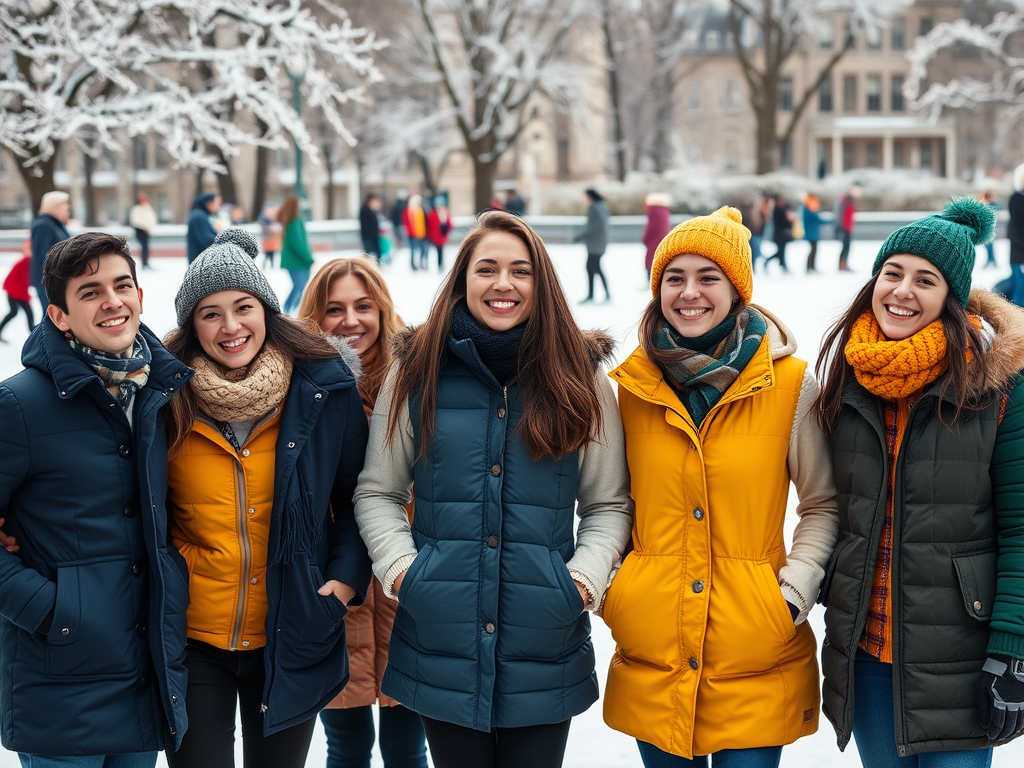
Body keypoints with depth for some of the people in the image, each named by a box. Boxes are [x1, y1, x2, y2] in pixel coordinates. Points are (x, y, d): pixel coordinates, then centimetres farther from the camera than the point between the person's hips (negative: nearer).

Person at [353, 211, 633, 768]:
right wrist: (400, 568, -5)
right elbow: (376, 492, 10)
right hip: (440, 636, 0)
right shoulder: (417, 372, 2)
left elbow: (609, 503, 9)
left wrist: (585, 578, -6)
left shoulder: (579, 378, 3)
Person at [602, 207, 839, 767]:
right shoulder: (631, 384, 2)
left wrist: (795, 591, -7)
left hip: (757, 662, -2)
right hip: (651, 662, 2)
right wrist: (609, 586, 2)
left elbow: (824, 505, 5)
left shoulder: (790, 384, -4)